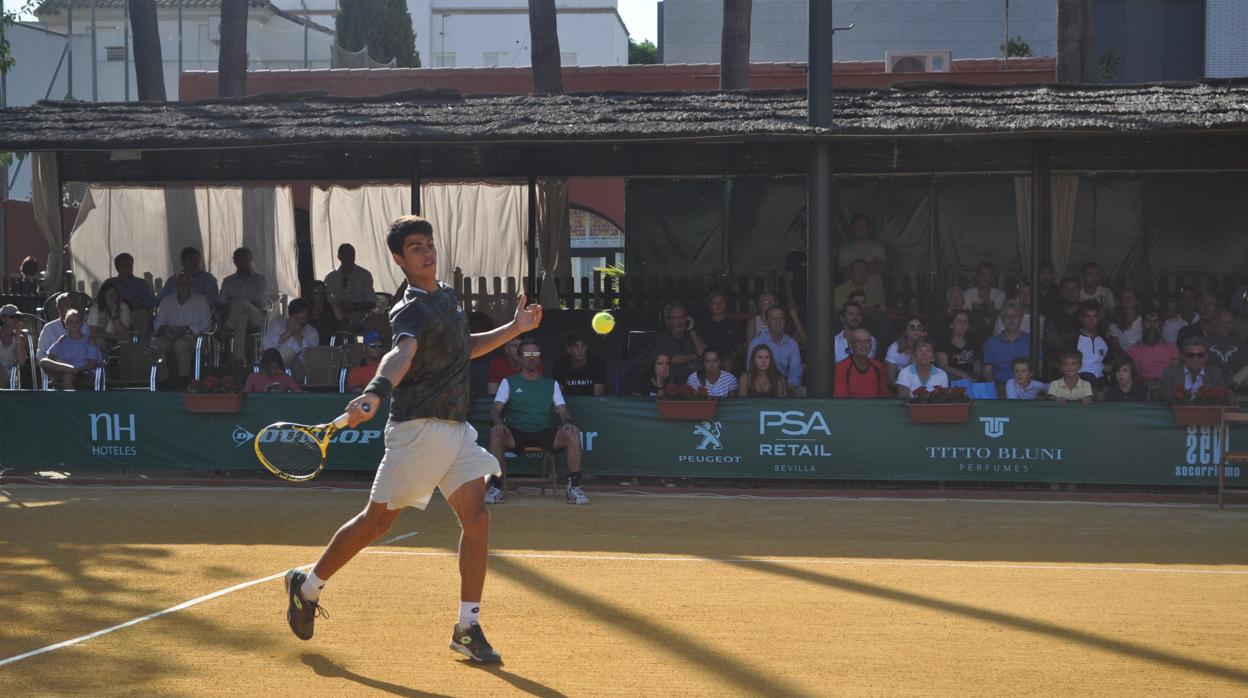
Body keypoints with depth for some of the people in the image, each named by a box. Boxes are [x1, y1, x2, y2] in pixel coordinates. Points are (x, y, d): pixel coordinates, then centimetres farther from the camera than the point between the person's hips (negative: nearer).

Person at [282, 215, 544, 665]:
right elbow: (401, 354, -37)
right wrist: (374, 394, -55)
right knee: (377, 520, 2)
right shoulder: (412, 311, -15)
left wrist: (514, 328, 25)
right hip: (419, 429, -7)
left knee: (476, 518, -5)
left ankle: (467, 628, 1)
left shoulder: (449, 297, 13)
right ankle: (308, 586, 23)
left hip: (456, 430, 7)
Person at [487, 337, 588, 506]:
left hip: (545, 434, 1)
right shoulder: (508, 382, 12)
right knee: (496, 433, -35)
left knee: (573, 435, -29)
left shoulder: (551, 383, 17)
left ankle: (574, 487, -22)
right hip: (516, 434, -1)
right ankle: (494, 487, -28)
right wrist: (498, 422, -24)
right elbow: (496, 410, 1)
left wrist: (568, 422, -18)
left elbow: (563, 410, 8)